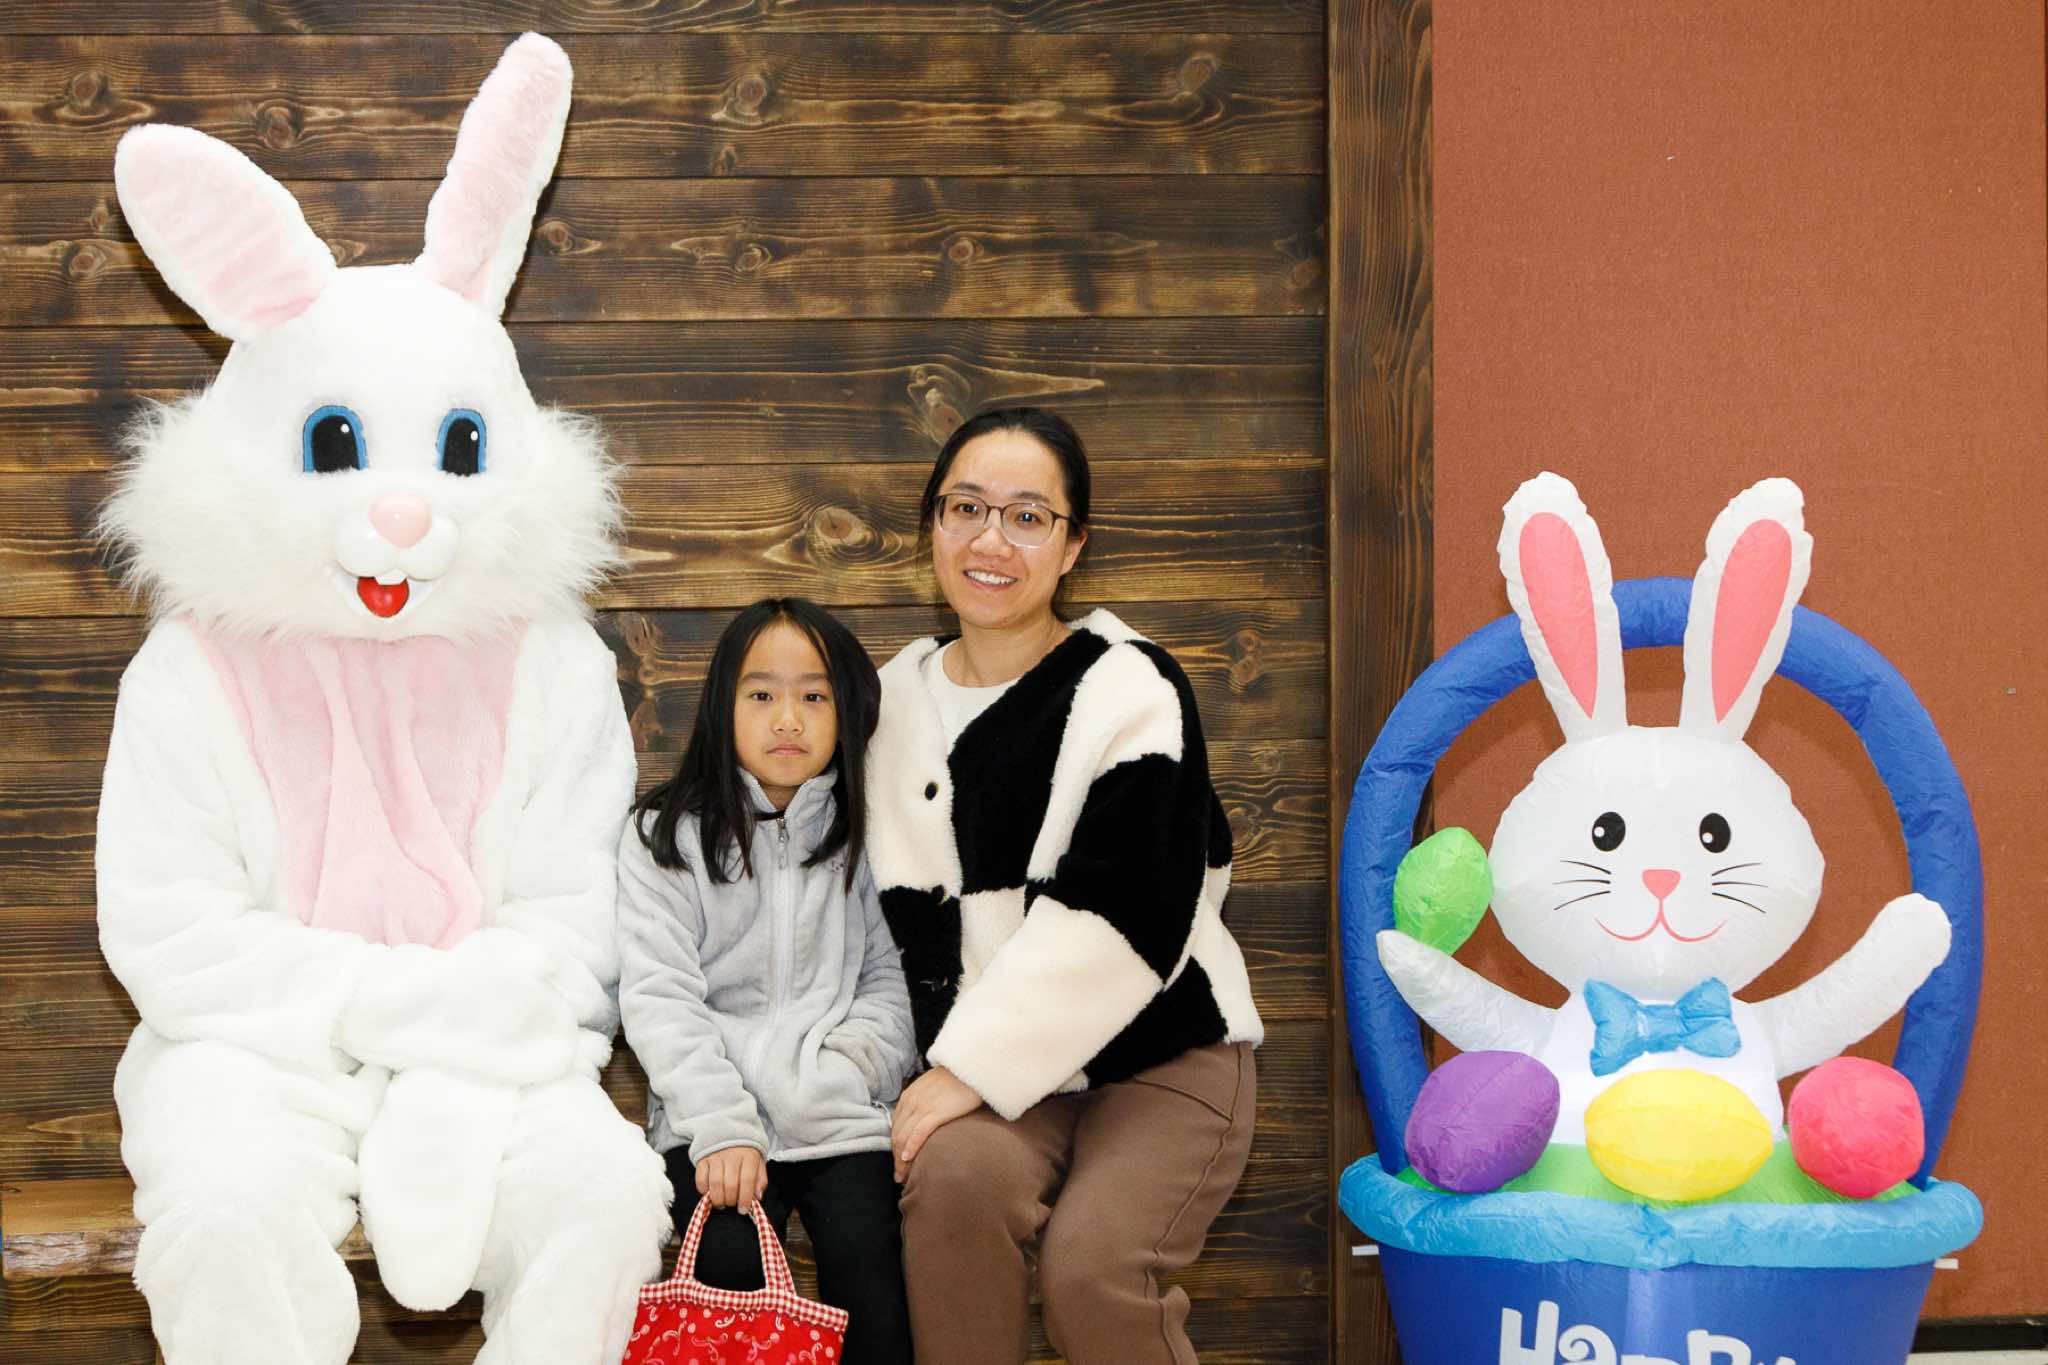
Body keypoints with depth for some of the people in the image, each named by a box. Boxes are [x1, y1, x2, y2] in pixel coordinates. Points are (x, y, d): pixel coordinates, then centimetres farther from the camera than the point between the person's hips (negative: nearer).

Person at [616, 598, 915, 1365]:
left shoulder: (868, 833, 13)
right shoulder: (665, 836, 7)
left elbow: (894, 980, 10)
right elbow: (658, 997, -2)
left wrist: (846, 1064, -10)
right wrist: (722, 1124, -14)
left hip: (844, 1117, 1)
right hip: (711, 1109, -1)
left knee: (875, 1270, -21)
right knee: (731, 1267, -25)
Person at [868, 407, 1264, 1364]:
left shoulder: (1132, 691, -8)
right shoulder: (899, 699, 9)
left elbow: (1117, 915, -18)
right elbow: (906, 913, 10)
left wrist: (972, 1067, -19)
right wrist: (950, 1065, -5)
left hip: (1161, 1052, -3)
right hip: (992, 1065, 3)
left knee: (1091, 1259, -28)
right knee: (955, 1173, -30)